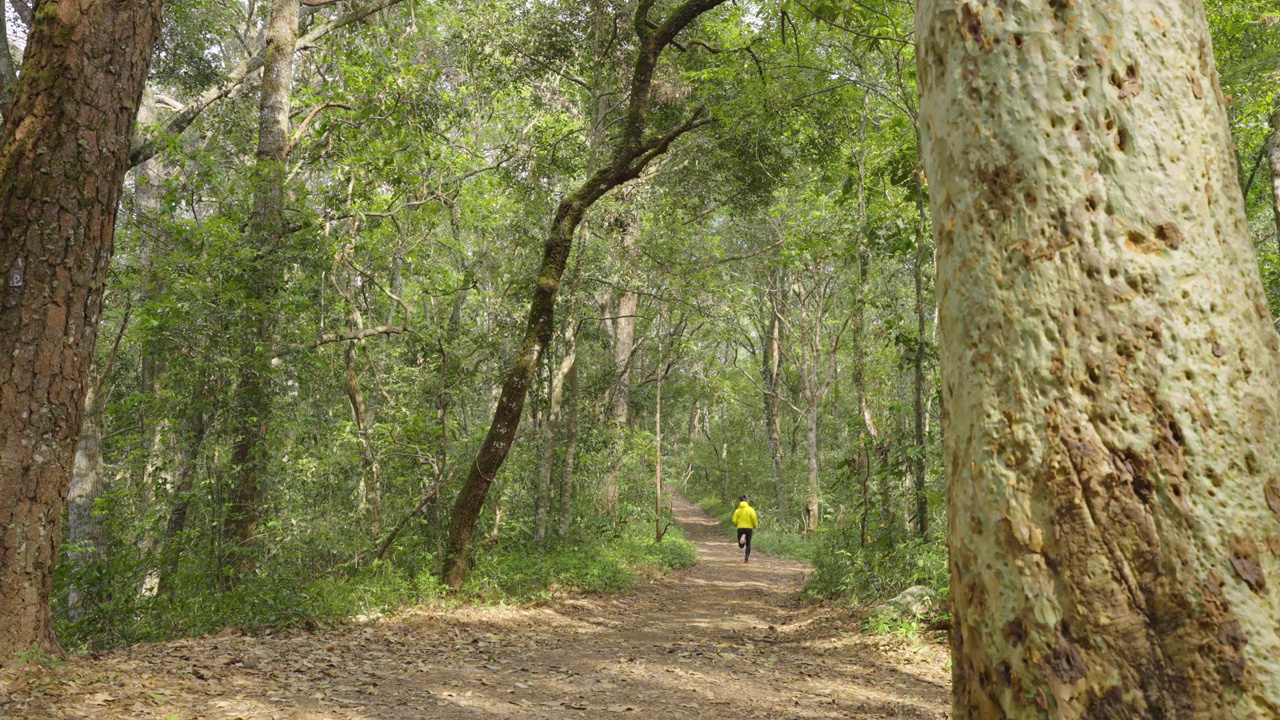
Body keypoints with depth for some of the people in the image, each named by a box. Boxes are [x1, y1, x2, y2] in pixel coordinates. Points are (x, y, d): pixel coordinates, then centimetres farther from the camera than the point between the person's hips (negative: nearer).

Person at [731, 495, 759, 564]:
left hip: (740, 528, 0)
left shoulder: (737, 510, 2)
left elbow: (734, 520, -3)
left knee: (741, 545, 8)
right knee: (748, 544, 11)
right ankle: (746, 558, 2)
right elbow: (754, 518, -12)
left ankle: (742, 537, -26)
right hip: (749, 528, 0)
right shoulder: (750, 509, -1)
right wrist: (755, 525, 5)